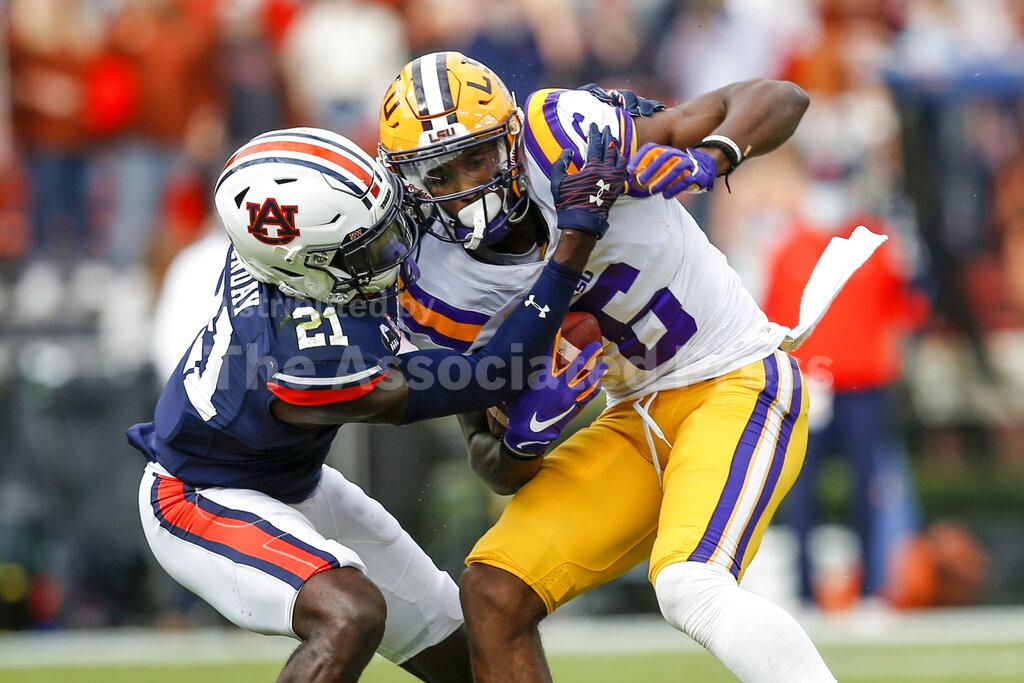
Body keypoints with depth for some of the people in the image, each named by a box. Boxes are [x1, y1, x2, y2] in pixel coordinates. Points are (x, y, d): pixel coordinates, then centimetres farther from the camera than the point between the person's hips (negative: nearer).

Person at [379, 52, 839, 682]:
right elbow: (495, 466, 2)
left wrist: (714, 155, -33)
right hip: (636, 418, 6)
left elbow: (781, 99, -13)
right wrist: (516, 447, -22)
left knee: (691, 588, -30)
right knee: (493, 595, -5)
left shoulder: (571, 141, -21)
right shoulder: (442, 293, -7)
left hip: (740, 386, -6)